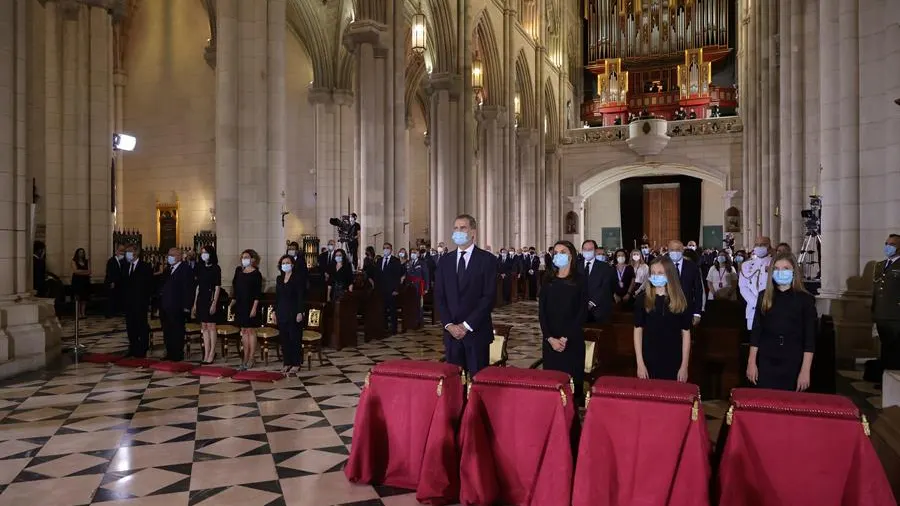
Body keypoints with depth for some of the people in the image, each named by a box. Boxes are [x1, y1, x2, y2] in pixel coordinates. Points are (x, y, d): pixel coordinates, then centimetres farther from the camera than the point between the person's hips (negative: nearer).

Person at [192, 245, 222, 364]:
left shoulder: (216, 268, -5)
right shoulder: (200, 268, 13)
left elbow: (217, 287, -9)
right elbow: (198, 286, 15)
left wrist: (214, 303, -16)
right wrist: (195, 304, 12)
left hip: (211, 299, -6)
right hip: (201, 299, 6)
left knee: (211, 326, -3)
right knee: (204, 327, 7)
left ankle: (212, 355, 1)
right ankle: (206, 354, 11)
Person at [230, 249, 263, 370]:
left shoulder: (256, 273, -8)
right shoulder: (239, 271, 9)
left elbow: (258, 293, -11)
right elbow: (235, 287, 14)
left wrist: (254, 307, -17)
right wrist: (233, 300, 6)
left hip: (250, 305, -6)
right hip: (240, 305, 6)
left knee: (251, 330, 0)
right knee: (244, 331, 10)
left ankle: (251, 358, 6)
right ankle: (245, 357, 17)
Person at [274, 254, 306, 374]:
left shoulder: (298, 278, -7)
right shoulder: (279, 279, 12)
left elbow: (301, 296, -12)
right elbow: (277, 297, 15)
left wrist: (300, 312, -17)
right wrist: (275, 312, 11)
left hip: (294, 312, -6)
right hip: (282, 313, 6)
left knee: (295, 338, -2)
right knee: (284, 338, 8)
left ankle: (296, 364, 6)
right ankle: (287, 363, 17)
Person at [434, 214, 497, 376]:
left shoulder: (487, 259, -2)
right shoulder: (445, 261, 10)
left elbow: (489, 297, -8)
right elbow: (439, 296, 8)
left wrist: (467, 325, -12)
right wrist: (449, 325, -6)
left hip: (477, 331, -3)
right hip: (451, 331, 3)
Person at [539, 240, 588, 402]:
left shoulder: (579, 280, -1)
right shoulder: (548, 279, 7)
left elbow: (583, 312, -6)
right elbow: (542, 310, 2)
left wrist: (566, 338, -13)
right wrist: (550, 338, -9)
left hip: (573, 340, -2)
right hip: (550, 340, 3)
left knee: (572, 379, 1)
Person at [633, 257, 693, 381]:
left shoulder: (680, 301, -1)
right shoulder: (642, 300, -2)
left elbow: (686, 333, 0)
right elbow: (638, 330, -1)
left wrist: (684, 366, -3)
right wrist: (640, 363, -6)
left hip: (673, 363, 0)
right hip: (649, 362, 0)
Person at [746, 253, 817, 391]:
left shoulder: (805, 299, -2)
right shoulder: (764, 296, 5)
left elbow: (810, 338, -5)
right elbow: (756, 331, 5)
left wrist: (805, 370, -10)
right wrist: (751, 362, 1)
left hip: (793, 363, -1)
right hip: (766, 362, 2)